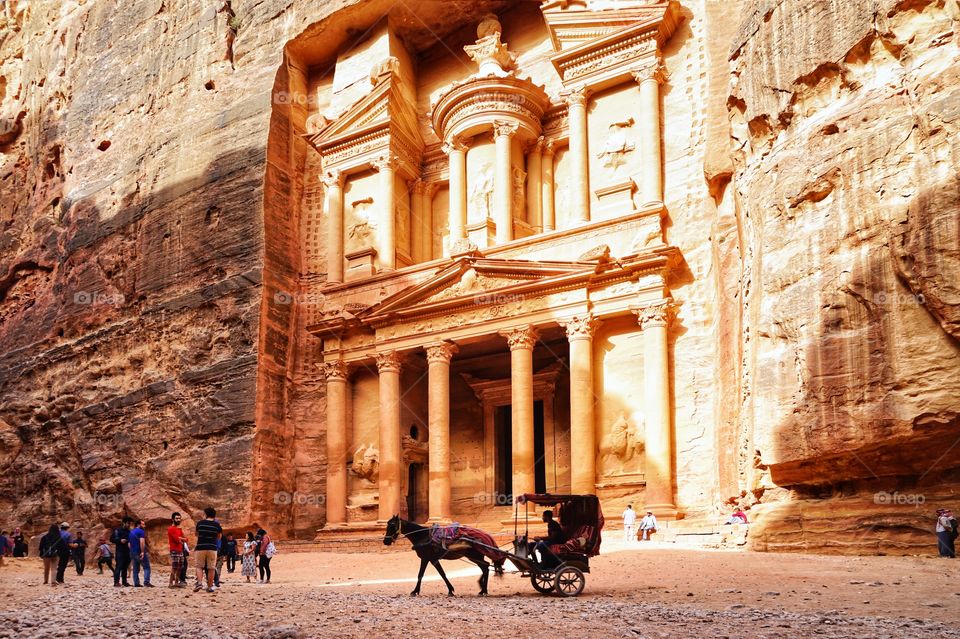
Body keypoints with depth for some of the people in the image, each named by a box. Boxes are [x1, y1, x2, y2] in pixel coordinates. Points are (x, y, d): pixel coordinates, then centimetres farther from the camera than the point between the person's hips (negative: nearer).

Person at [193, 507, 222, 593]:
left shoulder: (200, 523, 3)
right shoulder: (217, 525, 1)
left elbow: (197, 535, 17)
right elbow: (219, 537, 12)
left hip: (200, 547, 0)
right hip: (212, 548, 0)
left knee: (199, 566, 10)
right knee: (211, 568, 6)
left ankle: (199, 582, -10)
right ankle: (210, 587, 7)